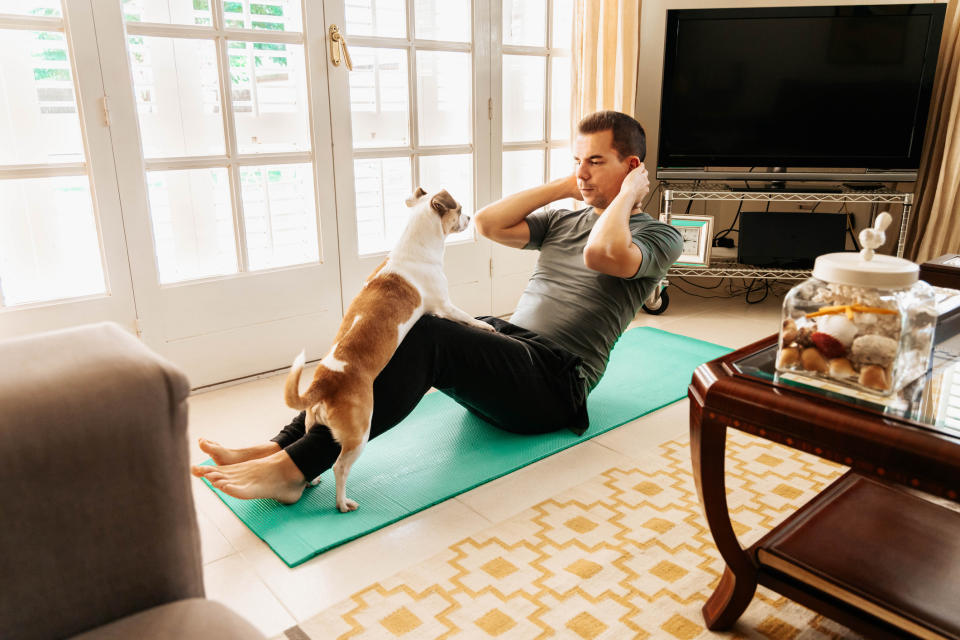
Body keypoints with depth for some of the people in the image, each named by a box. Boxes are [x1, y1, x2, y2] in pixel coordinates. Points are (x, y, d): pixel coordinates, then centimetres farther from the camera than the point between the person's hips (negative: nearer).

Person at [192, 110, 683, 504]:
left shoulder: (659, 236, 3)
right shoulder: (564, 220, 22)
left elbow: (601, 254, -23)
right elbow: (487, 223, 6)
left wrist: (626, 195, -6)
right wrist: (561, 186, 12)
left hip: (554, 382, -6)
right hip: (504, 337, 7)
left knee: (424, 337, -32)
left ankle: (295, 468, -32)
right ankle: (281, 446, -24)